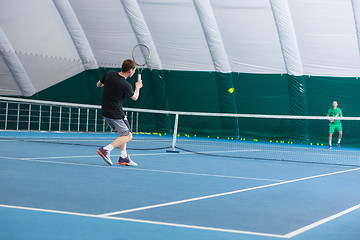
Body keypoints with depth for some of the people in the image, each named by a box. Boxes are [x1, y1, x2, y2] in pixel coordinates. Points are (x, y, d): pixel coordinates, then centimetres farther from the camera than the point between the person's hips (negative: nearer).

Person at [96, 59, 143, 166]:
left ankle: (123, 157, 19)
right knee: (128, 136, 3)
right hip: (116, 114, -8)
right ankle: (106, 150, -11)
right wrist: (138, 87, 17)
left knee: (123, 133, 21)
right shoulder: (126, 85, -22)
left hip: (105, 112, 8)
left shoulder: (110, 74, -6)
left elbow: (98, 84, 12)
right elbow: (134, 97, -1)